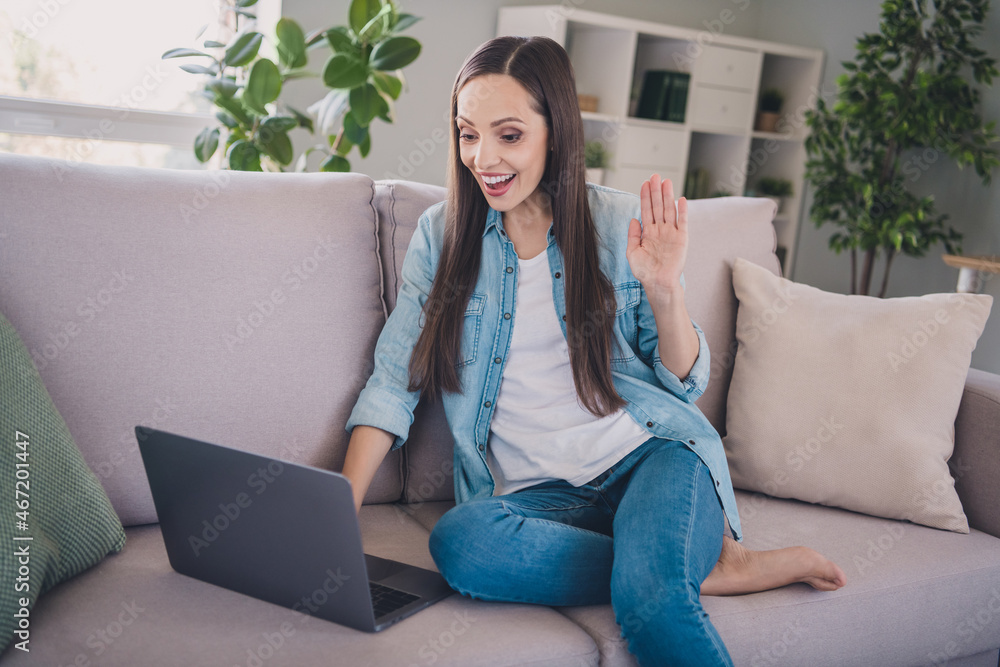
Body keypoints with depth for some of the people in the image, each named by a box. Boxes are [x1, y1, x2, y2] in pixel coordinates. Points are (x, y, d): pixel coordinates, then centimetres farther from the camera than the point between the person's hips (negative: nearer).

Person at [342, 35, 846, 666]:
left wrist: (663, 289, -14)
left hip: (652, 457, -3)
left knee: (651, 595, -37)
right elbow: (393, 384, 2)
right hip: (535, 493, 4)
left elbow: (686, 382, 6)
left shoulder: (623, 226, 1)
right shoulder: (441, 235, 4)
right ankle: (711, 567, -16)